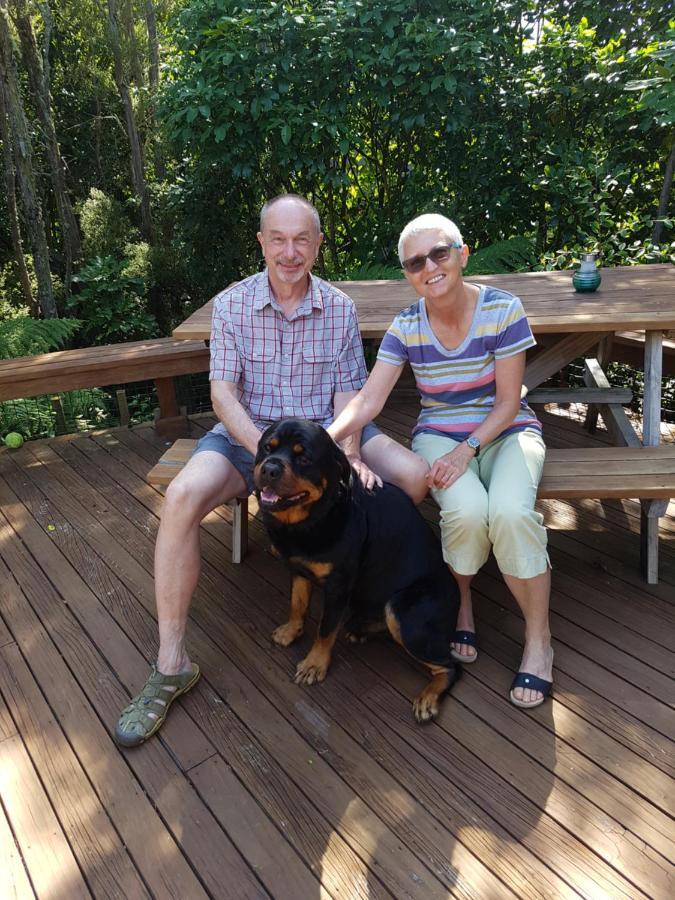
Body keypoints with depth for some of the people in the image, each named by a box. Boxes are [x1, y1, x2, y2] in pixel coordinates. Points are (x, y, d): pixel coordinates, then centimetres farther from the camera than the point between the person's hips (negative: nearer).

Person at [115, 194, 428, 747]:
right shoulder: (231, 305, -3)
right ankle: (171, 664, -17)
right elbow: (222, 392, -10)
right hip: (249, 432, -1)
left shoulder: (339, 308, 2)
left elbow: (348, 390, -1)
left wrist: (350, 454, -20)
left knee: (414, 475, -19)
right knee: (183, 496, -29)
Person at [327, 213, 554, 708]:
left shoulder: (503, 309, -12)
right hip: (440, 435, 1)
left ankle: (539, 641, -8)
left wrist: (467, 450, -22)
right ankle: (461, 602, 4)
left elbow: (508, 401, -10)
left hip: (506, 431, -1)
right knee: (466, 511, -32)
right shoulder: (406, 327, -5)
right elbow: (369, 400, -13)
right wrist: (328, 436, -32)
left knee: (510, 512, -33)